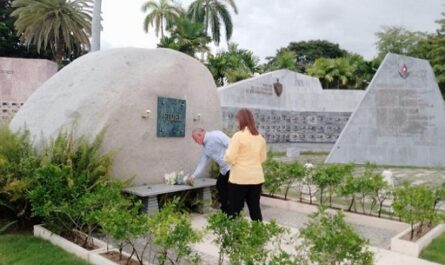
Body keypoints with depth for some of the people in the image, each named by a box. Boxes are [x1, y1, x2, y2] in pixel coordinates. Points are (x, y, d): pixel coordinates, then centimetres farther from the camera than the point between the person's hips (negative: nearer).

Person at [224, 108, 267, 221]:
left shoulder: (238, 136, -12)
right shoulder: (260, 137, 7)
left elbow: (230, 158, -14)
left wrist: (226, 154, 7)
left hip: (239, 178, -5)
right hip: (256, 178, 5)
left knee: (234, 209, 5)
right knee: (255, 208, 13)